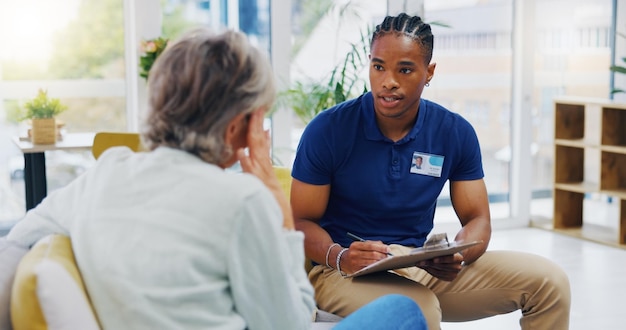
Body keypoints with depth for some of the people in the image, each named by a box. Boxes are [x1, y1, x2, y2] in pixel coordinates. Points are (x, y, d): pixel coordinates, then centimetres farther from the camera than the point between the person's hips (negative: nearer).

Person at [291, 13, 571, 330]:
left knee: (548, 280, -6)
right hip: (345, 270, -4)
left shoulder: (456, 133, 0)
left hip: (427, 266, 5)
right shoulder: (328, 129, -10)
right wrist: (339, 256, -28)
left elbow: (477, 219, 3)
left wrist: (457, 257, -20)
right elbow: (301, 220, -7)